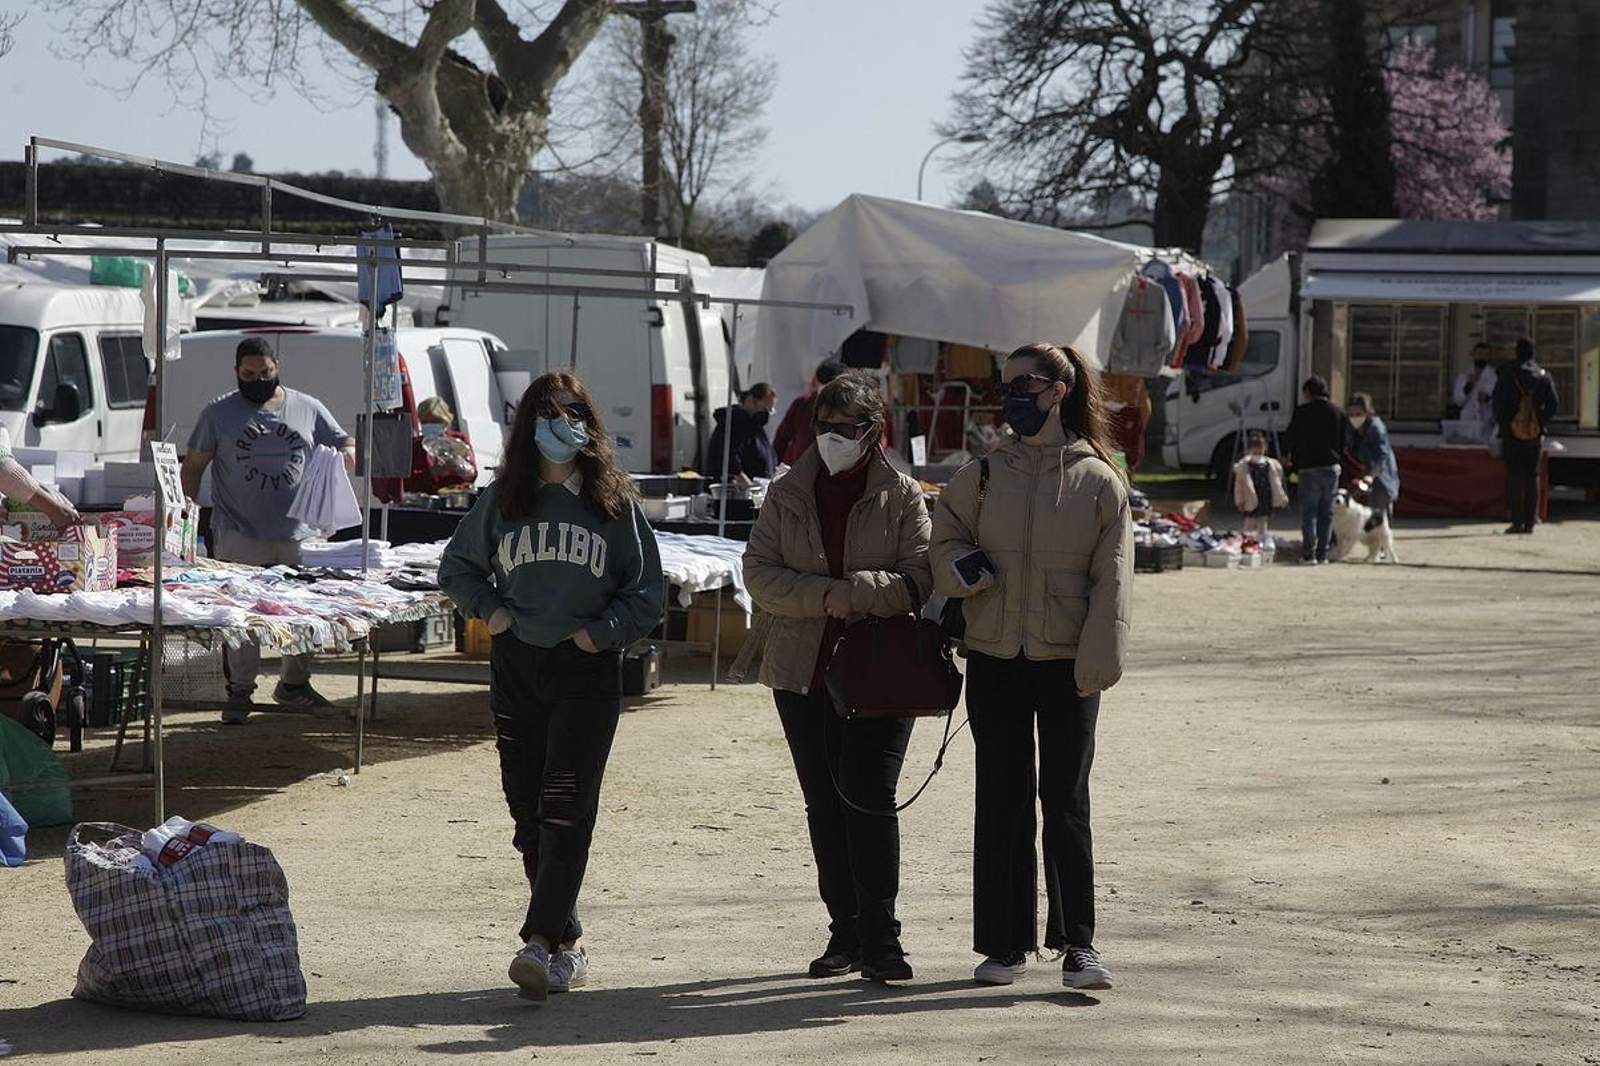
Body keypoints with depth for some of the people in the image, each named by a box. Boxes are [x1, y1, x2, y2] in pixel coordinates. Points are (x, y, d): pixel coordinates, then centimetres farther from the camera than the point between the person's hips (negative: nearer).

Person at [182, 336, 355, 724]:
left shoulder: (308, 409, 11)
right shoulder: (219, 413, 7)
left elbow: (346, 443, 17)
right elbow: (193, 465, 9)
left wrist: (346, 455, -7)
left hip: (299, 535, 2)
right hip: (240, 537, -2)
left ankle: (294, 684, 25)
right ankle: (239, 691, 5)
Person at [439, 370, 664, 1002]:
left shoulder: (614, 503, 2)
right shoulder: (503, 500, 9)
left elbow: (647, 590, 6)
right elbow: (458, 565, 22)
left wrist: (601, 631, -7)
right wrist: (488, 610, 6)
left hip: (588, 670, -3)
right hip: (516, 666, 3)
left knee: (567, 809, -12)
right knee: (527, 809, 3)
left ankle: (540, 943, -19)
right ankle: (568, 943, 13)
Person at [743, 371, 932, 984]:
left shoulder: (902, 497, 1)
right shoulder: (788, 496, 10)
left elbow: (920, 580, -8)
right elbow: (758, 572, 1)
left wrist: (850, 593, -21)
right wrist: (824, 596, -14)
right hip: (803, 672, 4)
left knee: (868, 796, -13)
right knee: (824, 805, 8)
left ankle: (879, 938, -8)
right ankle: (846, 933, 18)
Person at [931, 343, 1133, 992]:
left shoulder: (1098, 481, 0)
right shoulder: (983, 475, 7)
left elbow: (1111, 579, -2)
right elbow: (943, 543, 13)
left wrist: (1097, 662, -11)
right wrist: (961, 567, -11)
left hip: (1066, 664, -2)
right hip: (994, 661, 2)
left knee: (1066, 801, -1)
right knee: (1001, 802, 5)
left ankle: (1077, 943, 4)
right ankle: (1005, 943, 11)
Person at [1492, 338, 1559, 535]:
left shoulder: (1508, 374, -5)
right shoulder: (1543, 375, 3)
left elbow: (1499, 401, -9)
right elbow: (1552, 404, 1)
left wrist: (1501, 423, 4)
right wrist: (1543, 424, 11)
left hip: (1512, 432, -2)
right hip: (1536, 434, 2)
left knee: (1514, 477, 0)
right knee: (1532, 478, 7)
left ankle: (1517, 522, -5)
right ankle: (1530, 522, 4)